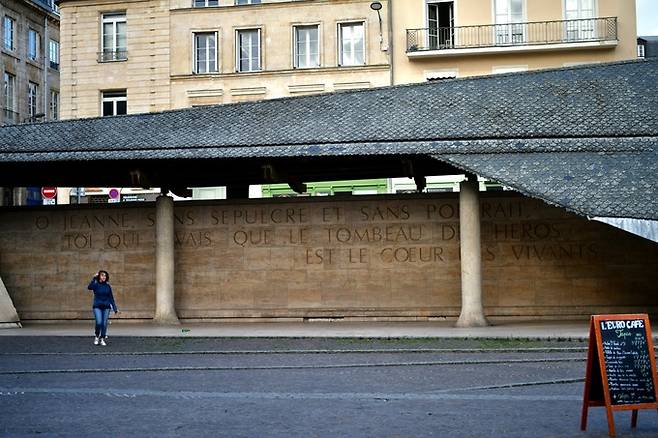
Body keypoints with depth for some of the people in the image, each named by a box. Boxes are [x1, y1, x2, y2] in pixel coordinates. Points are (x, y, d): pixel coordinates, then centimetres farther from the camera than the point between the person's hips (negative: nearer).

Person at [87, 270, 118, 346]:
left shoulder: (108, 286, 6)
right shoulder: (96, 285, -2)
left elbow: (111, 298, 9)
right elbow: (89, 287, -25)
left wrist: (115, 308, 6)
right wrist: (94, 278, -29)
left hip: (106, 307, 3)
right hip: (97, 307, -3)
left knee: (104, 324, 1)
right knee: (99, 322, -16)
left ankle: (102, 339, 14)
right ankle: (96, 337, 9)